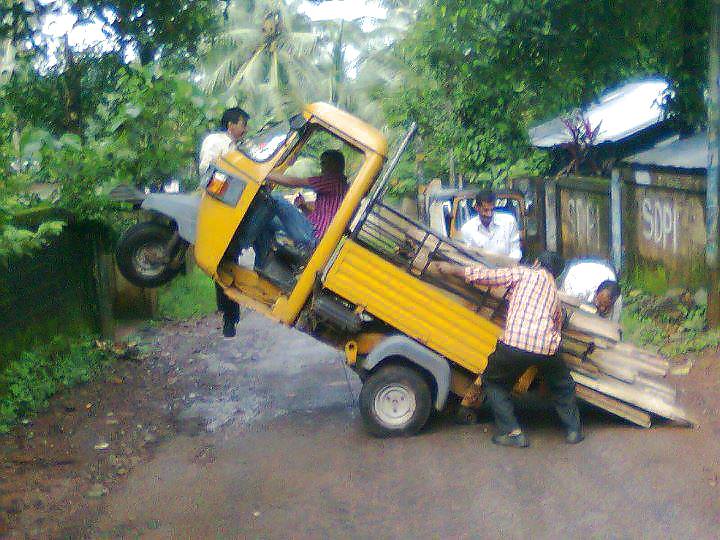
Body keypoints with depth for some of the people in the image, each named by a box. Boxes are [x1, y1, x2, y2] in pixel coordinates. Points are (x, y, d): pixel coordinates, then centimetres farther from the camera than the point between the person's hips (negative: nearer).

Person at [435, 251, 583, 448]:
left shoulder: (523, 273, 11)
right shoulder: (555, 292, 26)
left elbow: (483, 276, 6)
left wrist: (453, 269, 17)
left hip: (515, 343, -4)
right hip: (547, 348, 4)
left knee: (494, 382, 21)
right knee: (563, 386, 32)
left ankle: (512, 432, 12)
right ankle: (573, 430, 32)